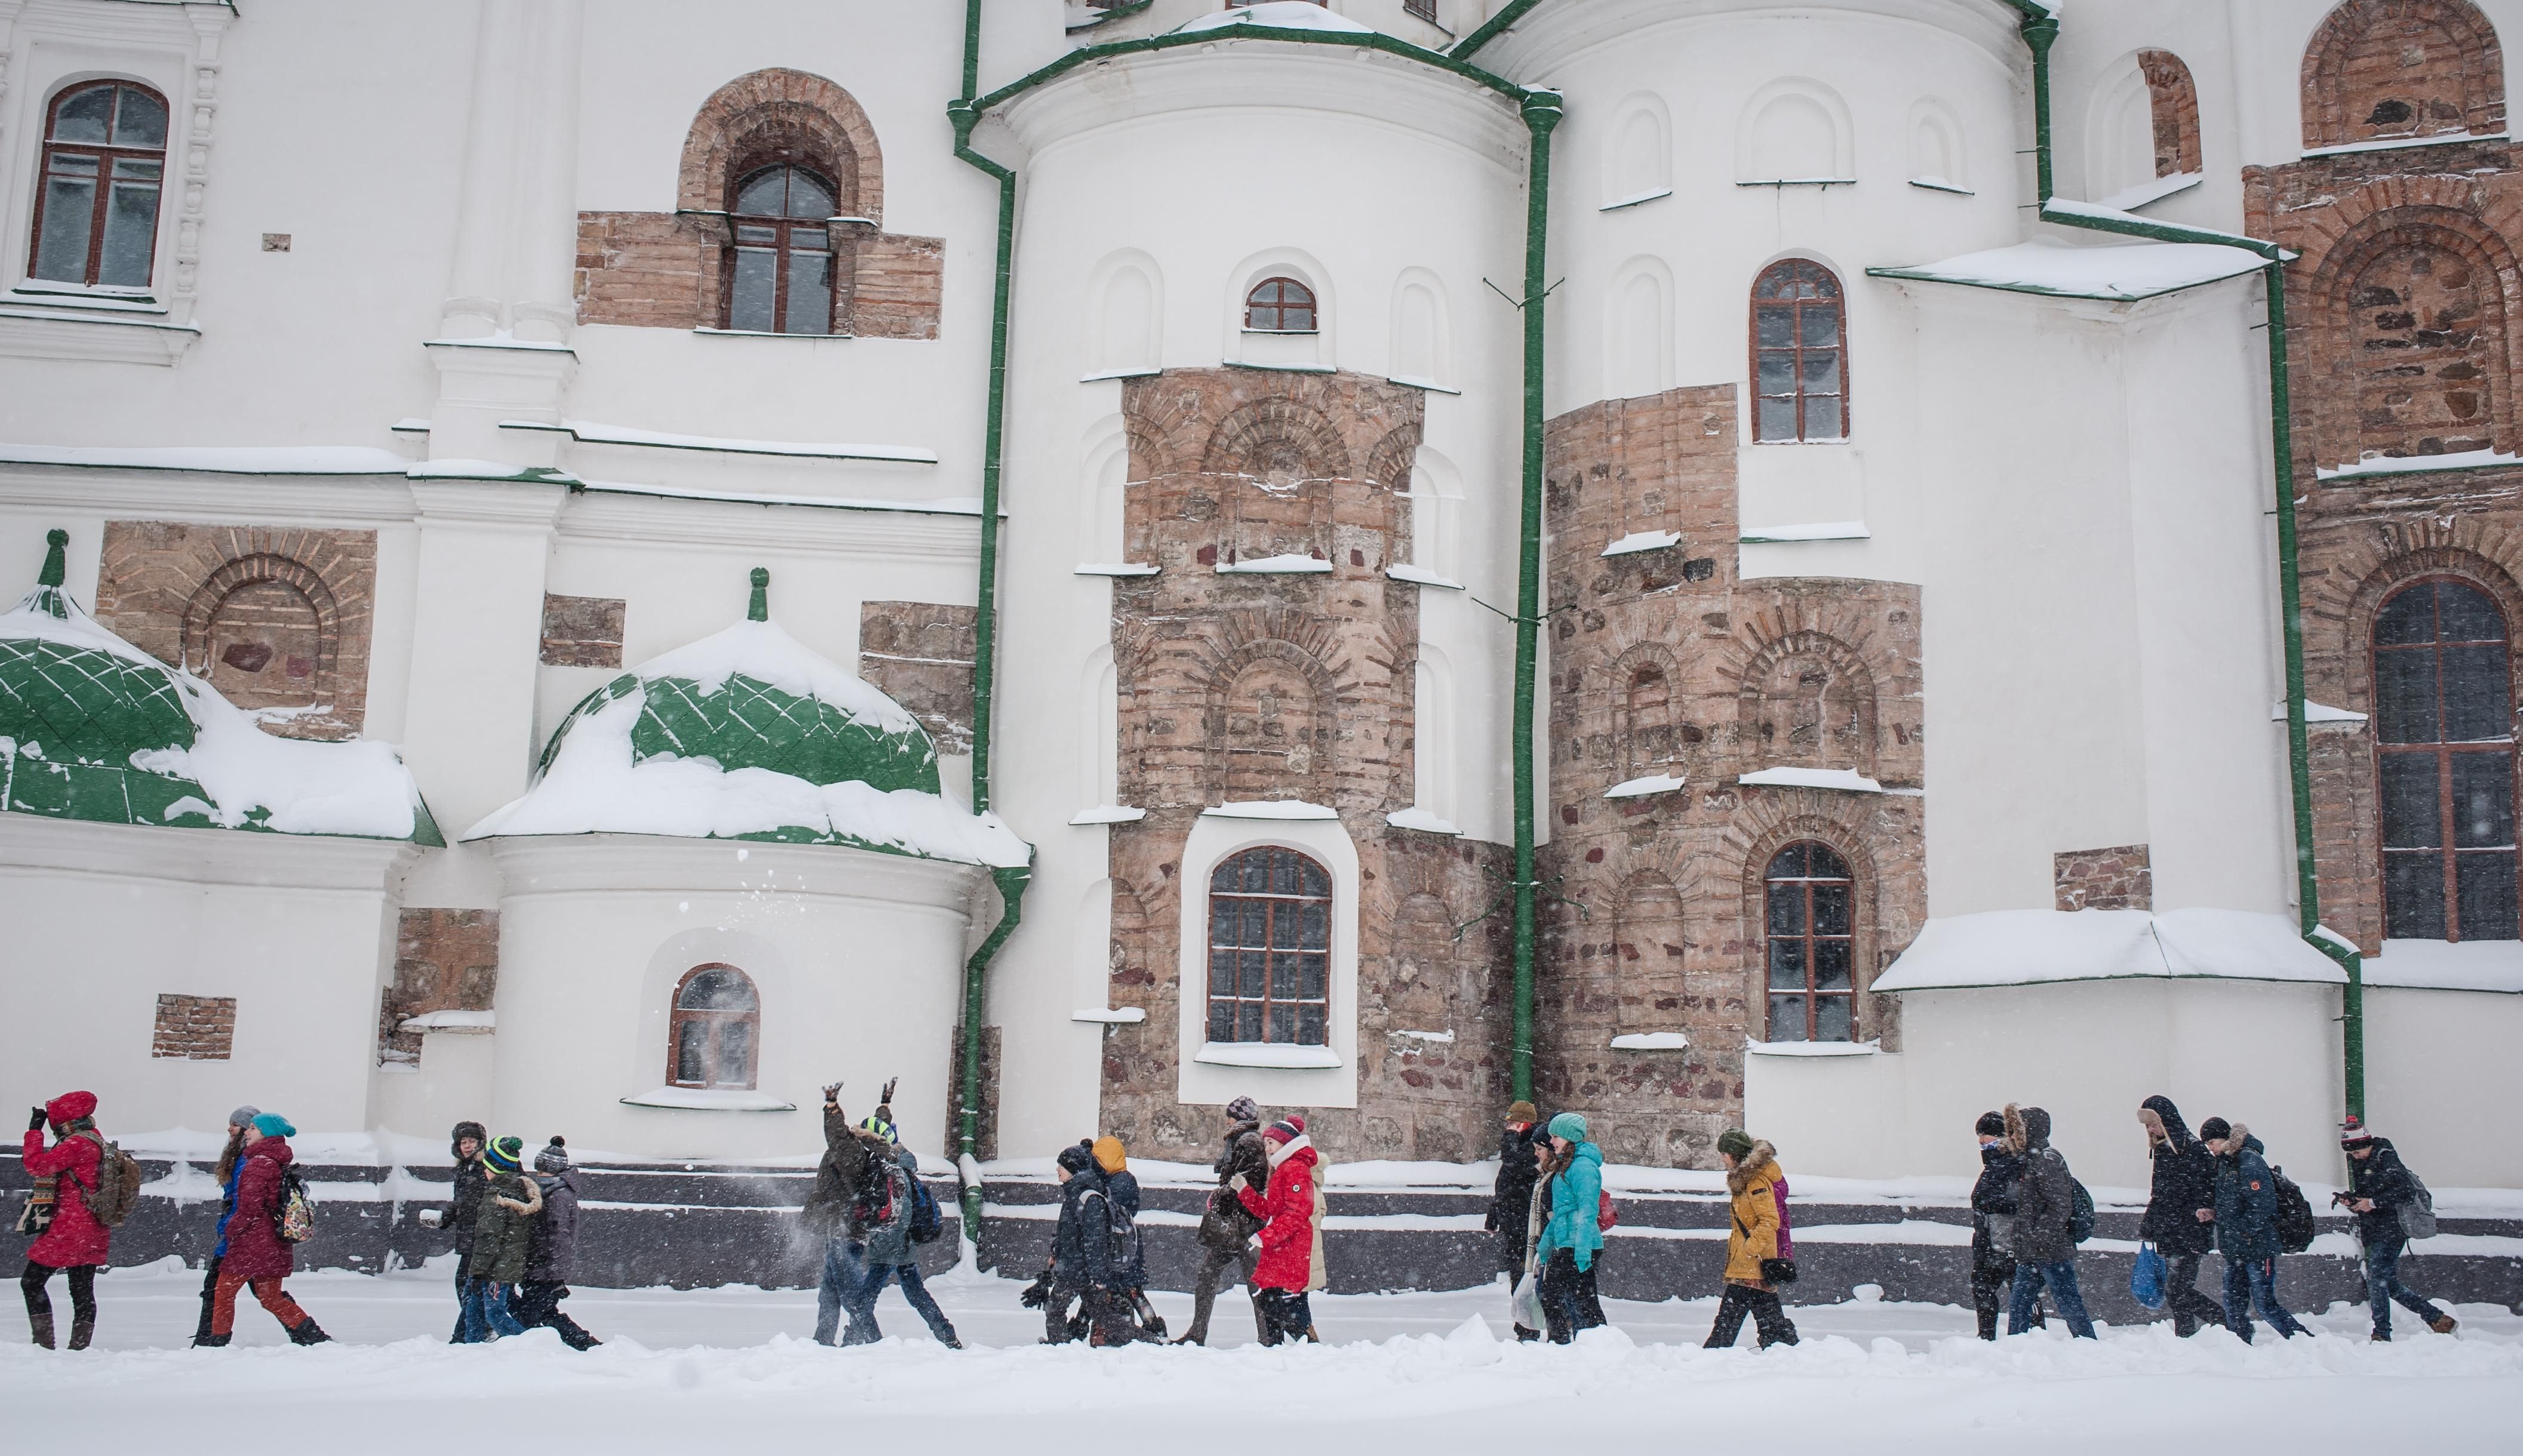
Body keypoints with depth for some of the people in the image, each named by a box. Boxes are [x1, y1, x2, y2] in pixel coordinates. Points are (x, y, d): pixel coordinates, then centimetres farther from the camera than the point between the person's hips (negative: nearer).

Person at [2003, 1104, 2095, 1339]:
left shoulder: (2048, 1160, -13)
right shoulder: (2028, 1161, 15)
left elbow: (2061, 1207, -20)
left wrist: (2038, 1237, -21)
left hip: (2053, 1251, -10)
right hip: (2030, 1254, 10)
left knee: (2070, 1306, -3)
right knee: (2018, 1304, 10)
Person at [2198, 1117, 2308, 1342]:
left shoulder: (2250, 1161, -15)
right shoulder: (2225, 1162, 13)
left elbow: (2263, 1204, -21)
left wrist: (2244, 1233, -18)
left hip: (2258, 1246, -9)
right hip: (2234, 1249, 9)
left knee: (2266, 1304, -6)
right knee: (2234, 1305, 8)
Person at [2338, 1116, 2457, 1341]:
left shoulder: (2387, 1160, -12)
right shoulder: (2359, 1164, 14)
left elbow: (2407, 1192, -22)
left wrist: (2374, 1202, -23)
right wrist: (2351, 1201, 1)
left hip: (2391, 1231, -9)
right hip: (2374, 1234, 9)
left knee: (2376, 1278, -16)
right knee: (2390, 1285, 10)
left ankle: (2382, 1334, -12)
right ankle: (2438, 1319, 20)